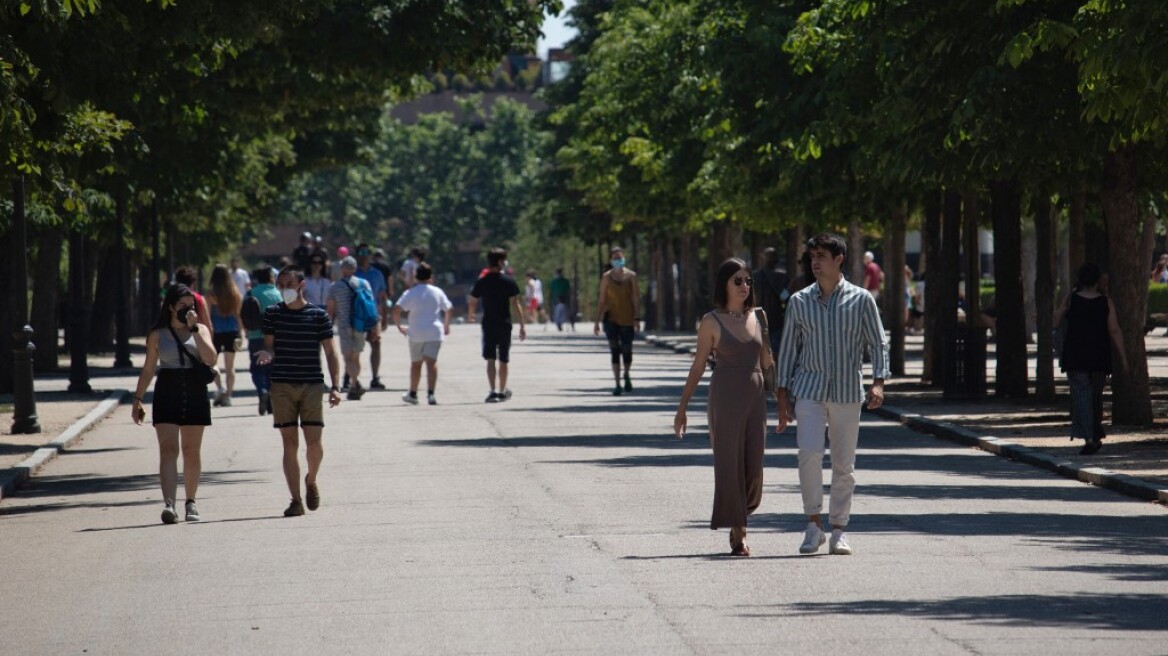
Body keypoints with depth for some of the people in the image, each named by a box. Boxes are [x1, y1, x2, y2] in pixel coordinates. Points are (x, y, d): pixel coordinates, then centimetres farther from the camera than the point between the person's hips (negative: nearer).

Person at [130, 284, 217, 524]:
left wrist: (194, 329, -13)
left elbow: (210, 358, -10)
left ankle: (191, 502, 21)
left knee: (191, 450, 8)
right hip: (167, 393, -1)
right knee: (168, 449, -13)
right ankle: (168, 504, -24)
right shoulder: (158, 335, 6)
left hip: (194, 393, 1)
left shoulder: (200, 330, 7)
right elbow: (148, 369, 11)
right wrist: (138, 399, 8)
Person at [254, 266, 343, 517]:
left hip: (312, 384, -1)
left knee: (313, 441, -8)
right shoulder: (272, 314, 5)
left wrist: (335, 386, -5)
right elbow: (270, 345, 10)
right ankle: (296, 500, 3)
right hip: (281, 385, 1)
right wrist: (267, 353, -15)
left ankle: (311, 481, 23)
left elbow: (330, 352, 3)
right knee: (290, 442, -1)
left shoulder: (318, 315, 1)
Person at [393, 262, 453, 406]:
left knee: (415, 363, 16)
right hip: (435, 332, 0)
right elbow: (447, 309, 12)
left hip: (416, 333, 0)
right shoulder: (438, 292, 5)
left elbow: (396, 310, -10)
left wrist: (399, 326, 2)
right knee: (431, 362, -9)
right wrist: (446, 326, 26)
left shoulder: (411, 293, 0)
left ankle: (412, 394, 28)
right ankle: (430, 393, -25)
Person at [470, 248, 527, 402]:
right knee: (504, 360, 13)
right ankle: (503, 391, 24)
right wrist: (522, 325, -7)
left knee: (490, 359, -2)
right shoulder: (509, 282, -6)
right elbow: (515, 304, -10)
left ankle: (493, 391, -16)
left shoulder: (481, 282, 0)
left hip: (488, 324, 0)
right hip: (505, 324, 0)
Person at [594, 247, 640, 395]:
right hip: (611, 317, 0)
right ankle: (617, 384, -4)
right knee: (614, 351, -6)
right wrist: (597, 321, 2)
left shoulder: (631, 275, 2)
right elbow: (602, 300, 4)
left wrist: (636, 319, -6)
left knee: (627, 351, 3)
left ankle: (626, 375, 33)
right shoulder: (606, 277, 2)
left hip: (627, 318, 0)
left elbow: (634, 298, 1)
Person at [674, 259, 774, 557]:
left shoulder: (757, 317, 10)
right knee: (730, 463, -4)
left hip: (756, 396, 4)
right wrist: (682, 407, 0)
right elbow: (698, 365, 1)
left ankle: (740, 519, 25)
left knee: (753, 465, 3)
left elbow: (766, 362, 16)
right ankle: (737, 533, 1)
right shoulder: (712, 322, -2)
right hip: (725, 397, -4)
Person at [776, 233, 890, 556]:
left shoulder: (861, 300, 2)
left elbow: (878, 344, 3)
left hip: (847, 392, 0)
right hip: (809, 390, 0)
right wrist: (783, 396, 5)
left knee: (844, 464, 4)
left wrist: (878, 382, -12)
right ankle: (813, 524, -7)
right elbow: (788, 348, 10)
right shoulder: (799, 302, 6)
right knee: (809, 453, -17)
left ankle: (839, 530, 13)